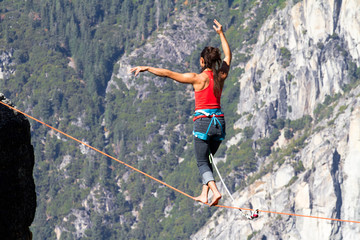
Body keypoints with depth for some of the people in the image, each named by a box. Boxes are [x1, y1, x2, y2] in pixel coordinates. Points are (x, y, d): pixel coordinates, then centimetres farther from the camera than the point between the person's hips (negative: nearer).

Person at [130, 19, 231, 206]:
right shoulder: (221, 76, 4)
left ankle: (215, 191, -20)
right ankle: (204, 194, 16)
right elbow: (228, 55, 23)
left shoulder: (198, 78, -10)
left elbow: (168, 74, -12)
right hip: (219, 122, 5)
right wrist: (221, 34, 32)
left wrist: (146, 68, -7)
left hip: (203, 122, -5)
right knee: (207, 160, 19)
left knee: (202, 162, 0)